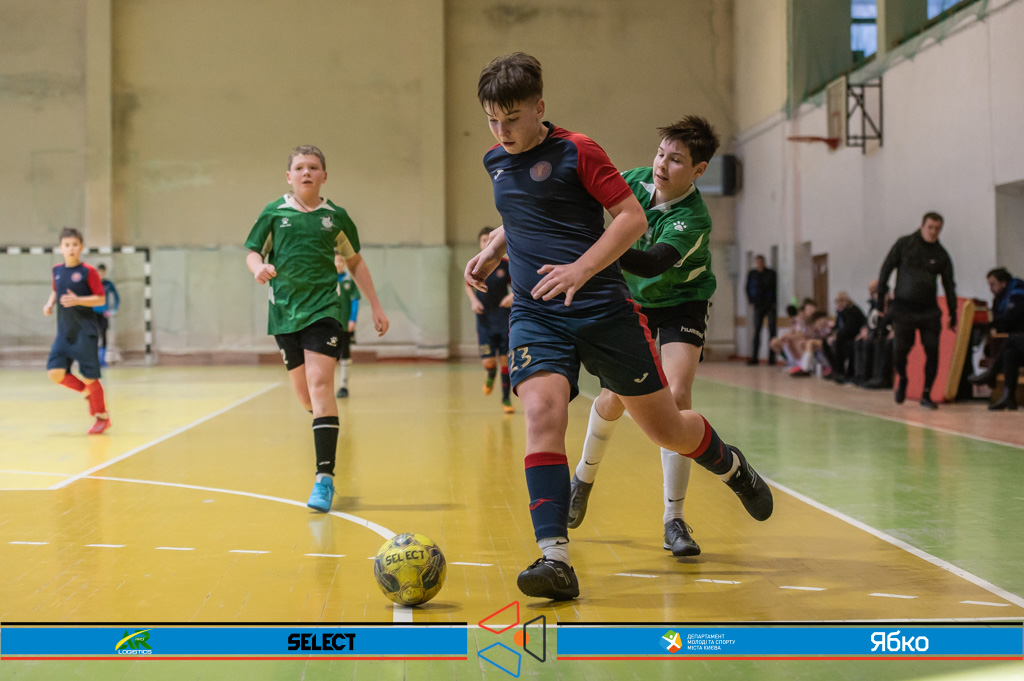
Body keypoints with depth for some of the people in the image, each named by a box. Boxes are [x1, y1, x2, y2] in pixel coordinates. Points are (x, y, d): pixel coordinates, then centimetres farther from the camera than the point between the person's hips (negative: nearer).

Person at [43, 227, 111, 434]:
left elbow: (101, 299, -9)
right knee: (55, 372, -8)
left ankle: (102, 417, 16)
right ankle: (89, 393, 18)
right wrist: (50, 304, 6)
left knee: (89, 376, -2)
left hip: (85, 331, -5)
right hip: (64, 332, 5)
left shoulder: (88, 272, -8)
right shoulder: (57, 270, 8)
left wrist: (78, 300, -21)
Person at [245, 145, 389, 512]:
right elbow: (252, 252, 9)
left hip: (323, 308, -2)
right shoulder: (274, 212, 5)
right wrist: (259, 267, -15)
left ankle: (325, 477, -18)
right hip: (285, 312, 2)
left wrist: (376, 306, 14)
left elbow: (355, 263, 15)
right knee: (304, 395, 6)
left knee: (320, 386, -16)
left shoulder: (335, 217, 5)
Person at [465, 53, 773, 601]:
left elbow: (632, 218, -9)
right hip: (534, 315, 4)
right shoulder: (496, 162, 12)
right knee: (542, 414, -23)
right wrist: (491, 252, 13)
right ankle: (555, 560, -25)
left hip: (602, 309, -4)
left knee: (665, 428, 6)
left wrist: (582, 269, -20)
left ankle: (731, 467, 40)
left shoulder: (576, 151, -7)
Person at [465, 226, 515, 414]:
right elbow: (468, 286, 16)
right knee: (488, 362, -6)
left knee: (505, 360, -1)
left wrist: (512, 296, -15)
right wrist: (473, 301, -2)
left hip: (504, 319, -1)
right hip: (484, 320, 1)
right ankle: (491, 375, 32)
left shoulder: (505, 264, -4)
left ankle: (506, 399, 14)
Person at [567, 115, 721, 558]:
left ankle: (673, 519, -12)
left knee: (676, 396, -21)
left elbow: (654, 263, -47)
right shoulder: (637, 180, -16)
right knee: (615, 397, -2)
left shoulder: (692, 220, -31)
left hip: (681, 305, -4)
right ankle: (585, 476, 30)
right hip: (631, 300, 4)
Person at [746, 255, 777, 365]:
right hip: (758, 306, 1)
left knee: (772, 330, -3)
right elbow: (748, 288, 13)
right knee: (756, 331, -2)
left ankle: (771, 357, 0)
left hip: (770, 305, -1)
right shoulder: (751, 274, 4)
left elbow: (775, 288, 4)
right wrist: (751, 300, 2)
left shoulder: (771, 273, 0)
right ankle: (754, 357, -1)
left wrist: (774, 302, -4)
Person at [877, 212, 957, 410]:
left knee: (932, 351, -8)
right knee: (900, 350, -6)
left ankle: (926, 395, 2)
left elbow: (949, 285, 12)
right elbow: (886, 269, 3)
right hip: (903, 309, -2)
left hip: (929, 311, 2)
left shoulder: (941, 254, 6)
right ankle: (902, 379, 27)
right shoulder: (904, 244, 0)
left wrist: (953, 314, 11)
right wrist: (880, 298, -1)